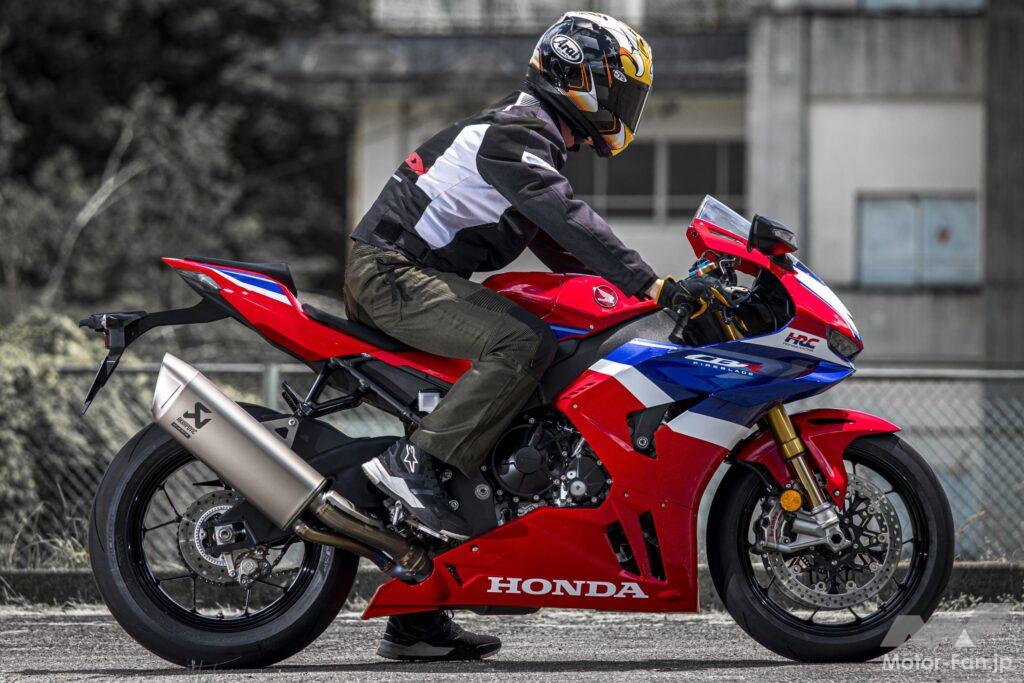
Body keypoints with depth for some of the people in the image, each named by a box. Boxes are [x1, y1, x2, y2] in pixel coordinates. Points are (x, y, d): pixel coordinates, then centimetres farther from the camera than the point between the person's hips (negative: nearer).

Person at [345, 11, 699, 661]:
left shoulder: (537, 143, 19)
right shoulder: (513, 134, -14)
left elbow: (564, 252, 24)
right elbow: (569, 219, -29)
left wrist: (647, 294, 15)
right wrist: (651, 283, -35)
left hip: (412, 278, 11)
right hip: (390, 271, -11)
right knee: (524, 341, -30)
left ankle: (415, 621, 9)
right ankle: (415, 460, -25)